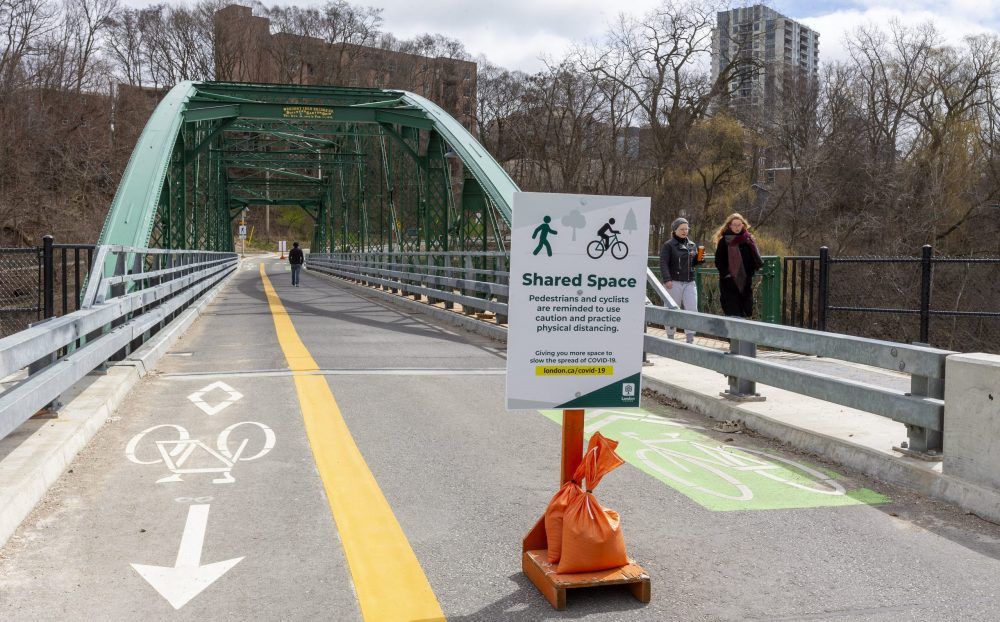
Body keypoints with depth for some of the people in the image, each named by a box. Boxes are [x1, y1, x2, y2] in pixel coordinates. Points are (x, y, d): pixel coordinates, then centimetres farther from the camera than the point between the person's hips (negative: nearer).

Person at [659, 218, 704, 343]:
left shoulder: (692, 245, 14)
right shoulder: (669, 245, -3)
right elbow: (663, 263, -10)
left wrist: (700, 260, 0)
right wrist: (667, 279, -20)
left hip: (689, 283, 5)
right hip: (674, 283, -5)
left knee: (692, 310, -3)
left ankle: (690, 340, 2)